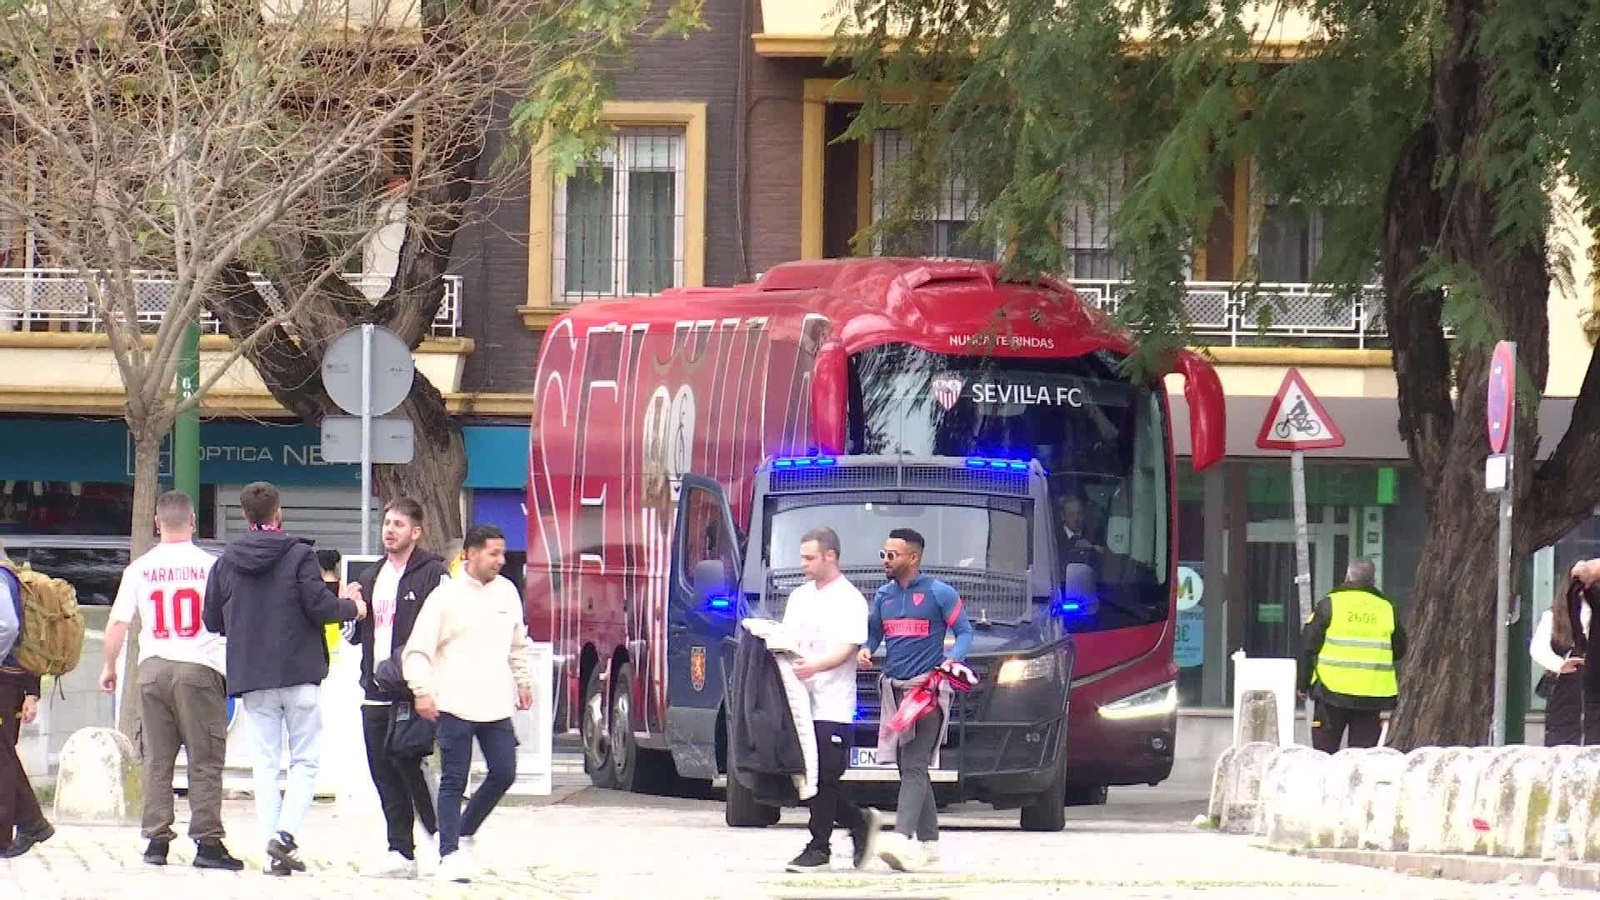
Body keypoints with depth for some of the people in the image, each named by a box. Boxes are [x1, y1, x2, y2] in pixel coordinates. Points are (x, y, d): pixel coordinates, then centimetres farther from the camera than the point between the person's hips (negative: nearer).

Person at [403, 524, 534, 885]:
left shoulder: (507, 592, 10)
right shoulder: (446, 596, -7)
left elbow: (519, 644, 24)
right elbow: (418, 649, -9)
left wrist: (523, 681, 19)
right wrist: (422, 691, -18)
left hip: (497, 706, 5)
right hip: (455, 706, -5)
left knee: (504, 774, 4)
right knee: (453, 782, -3)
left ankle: (465, 832, 25)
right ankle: (450, 855, -2)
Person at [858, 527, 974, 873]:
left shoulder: (938, 593, -2)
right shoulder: (884, 595, 15)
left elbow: (964, 632, -1)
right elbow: (873, 631, 24)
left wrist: (952, 659, -19)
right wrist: (866, 650, 1)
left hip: (928, 689, -7)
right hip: (894, 689, 7)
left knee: (914, 766, -17)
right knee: (909, 767, 9)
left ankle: (902, 838, -30)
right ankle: (928, 841, 17)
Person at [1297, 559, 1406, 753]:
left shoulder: (1330, 604, -2)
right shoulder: (1386, 609, 5)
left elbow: (1308, 647, -1)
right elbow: (1399, 651, 14)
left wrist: (1303, 685, 7)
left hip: (1332, 692, -2)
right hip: (1372, 698, 2)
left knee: (1324, 752, 4)